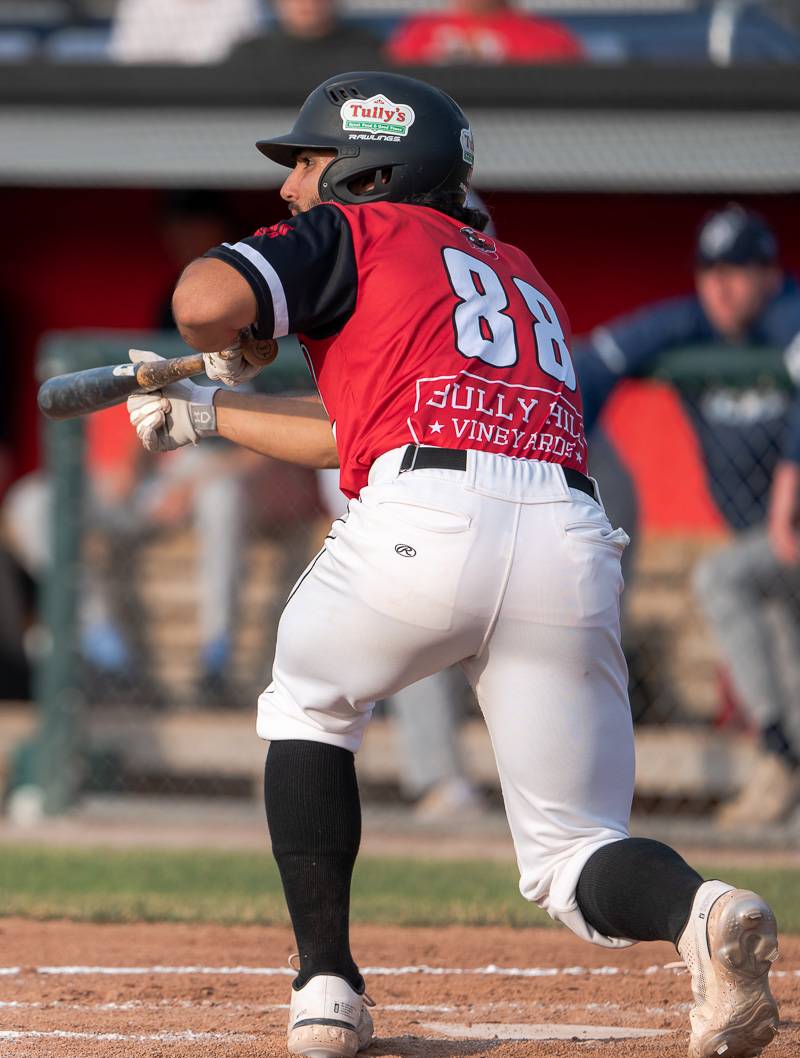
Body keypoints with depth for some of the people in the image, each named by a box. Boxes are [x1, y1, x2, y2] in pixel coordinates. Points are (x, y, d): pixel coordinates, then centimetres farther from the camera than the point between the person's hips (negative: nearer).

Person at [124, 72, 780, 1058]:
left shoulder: (349, 232, 16)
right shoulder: (518, 275, 36)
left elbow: (204, 299, -1)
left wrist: (229, 353, 22)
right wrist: (207, 415, 48)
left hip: (421, 524, -4)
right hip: (570, 538, 4)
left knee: (307, 707, 27)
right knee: (573, 854, 11)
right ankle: (694, 910, -23)